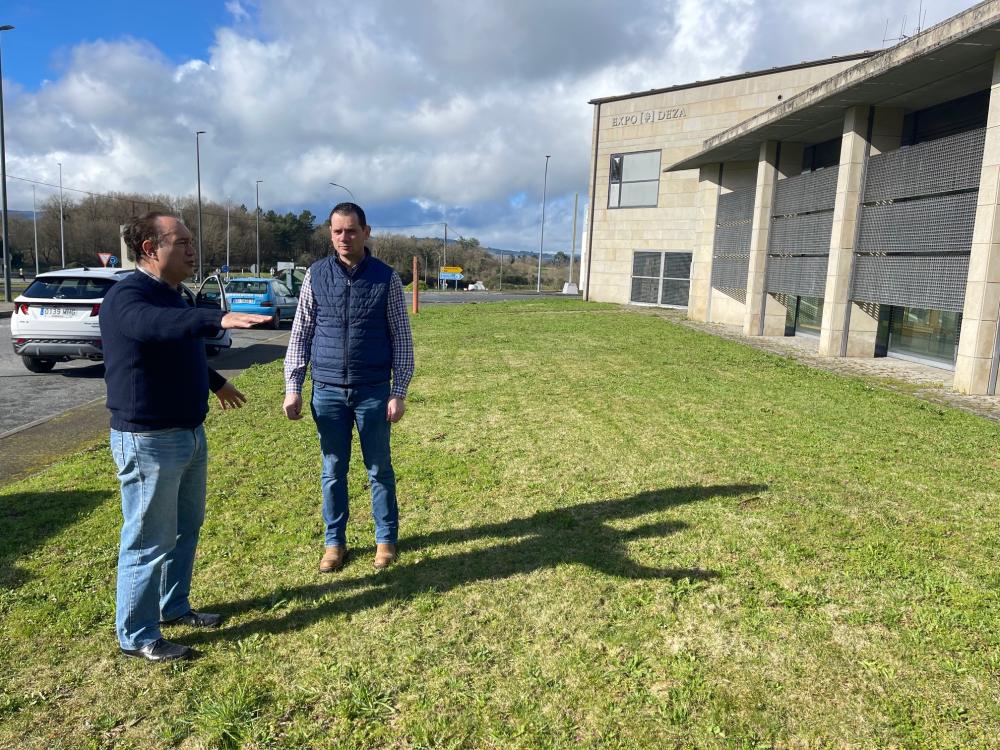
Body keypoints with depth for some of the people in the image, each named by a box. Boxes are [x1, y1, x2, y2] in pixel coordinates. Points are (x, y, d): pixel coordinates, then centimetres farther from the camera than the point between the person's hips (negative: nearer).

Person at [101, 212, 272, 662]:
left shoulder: (170, 295, 11)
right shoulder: (126, 296, -18)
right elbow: (154, 324, -43)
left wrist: (216, 381, 41)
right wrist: (218, 319, -57)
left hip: (188, 434, 9)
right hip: (148, 440, -9)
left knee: (187, 527, 20)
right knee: (149, 540, 2)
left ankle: (174, 607, 38)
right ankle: (136, 636, 19)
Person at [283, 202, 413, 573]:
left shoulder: (386, 278, -3)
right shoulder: (315, 275, 2)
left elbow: (401, 339, -1)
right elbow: (300, 333, 5)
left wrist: (399, 392, -5)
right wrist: (292, 386, 0)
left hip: (373, 391, -1)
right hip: (327, 391, 2)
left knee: (379, 469, 10)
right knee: (333, 471, 11)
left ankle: (386, 538, 26)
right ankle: (334, 542, 26)